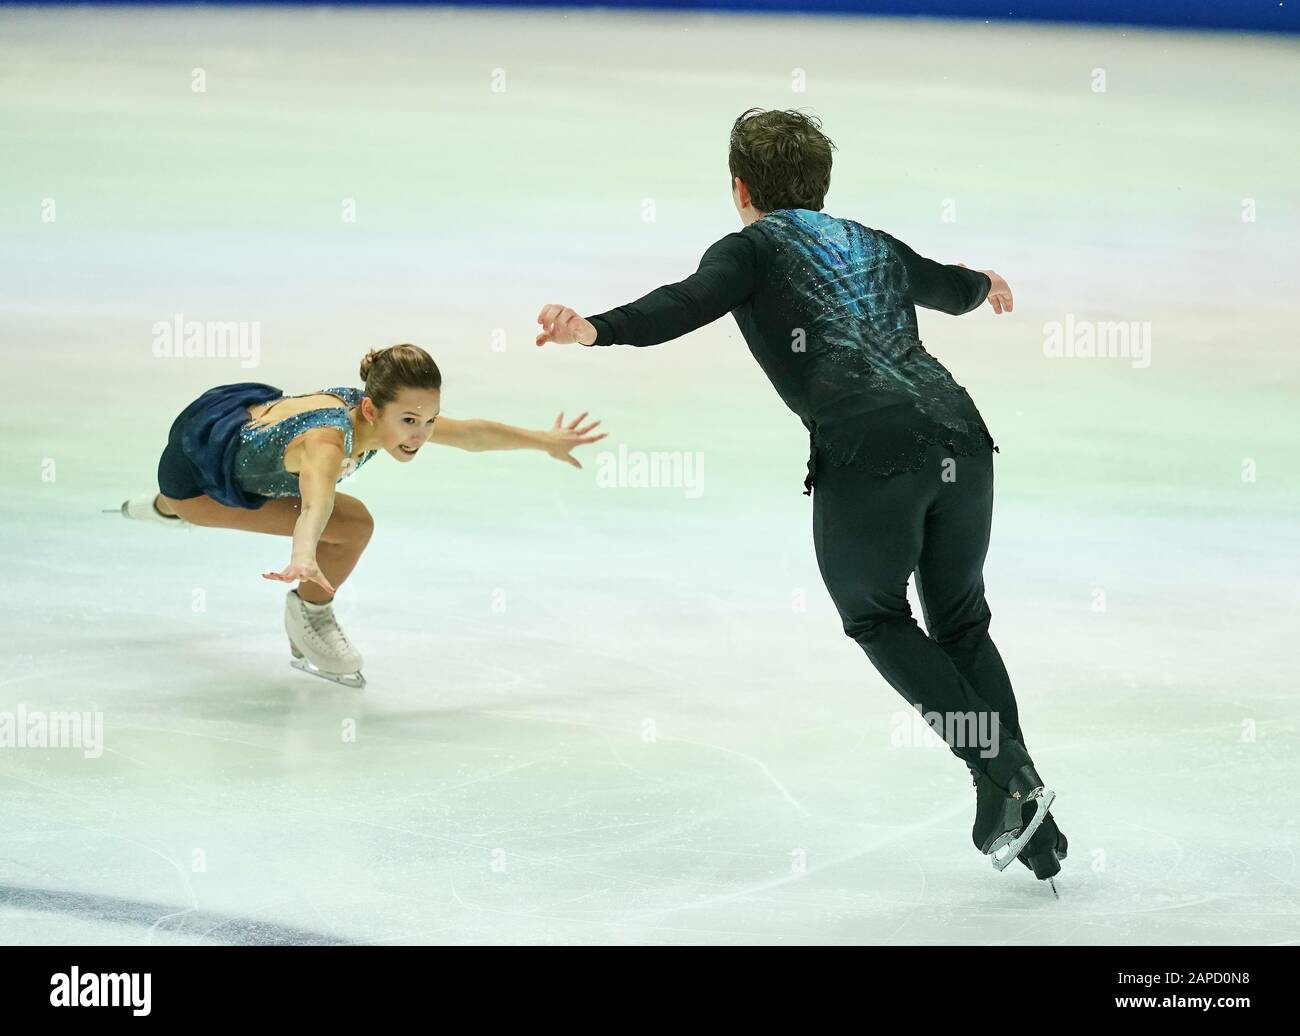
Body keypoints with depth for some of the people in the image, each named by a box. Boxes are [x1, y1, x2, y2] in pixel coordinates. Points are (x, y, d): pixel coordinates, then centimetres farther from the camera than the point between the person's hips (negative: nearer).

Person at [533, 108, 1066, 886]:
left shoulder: (754, 248, 13)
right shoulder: (875, 246, 29)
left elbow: (689, 302, -10)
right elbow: (953, 287, 49)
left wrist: (594, 330, -24)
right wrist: (987, 283, 73)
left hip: (869, 450, -5)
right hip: (960, 436, 5)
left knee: (877, 619, 17)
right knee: (961, 624, 22)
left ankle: (1000, 773, 3)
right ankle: (1029, 810, 15)